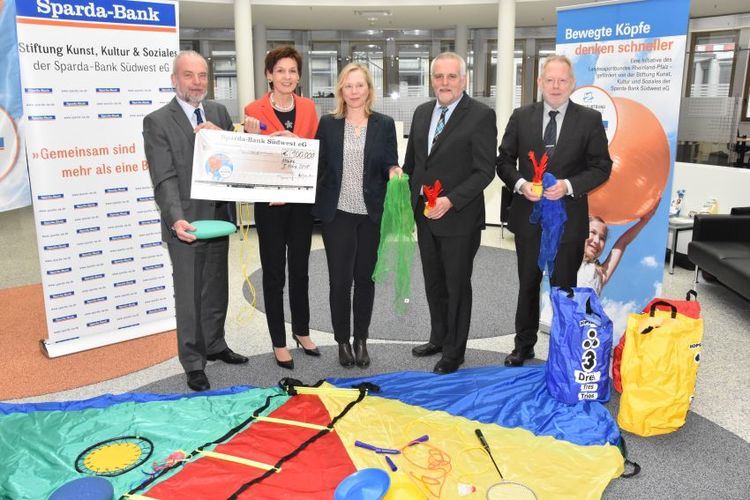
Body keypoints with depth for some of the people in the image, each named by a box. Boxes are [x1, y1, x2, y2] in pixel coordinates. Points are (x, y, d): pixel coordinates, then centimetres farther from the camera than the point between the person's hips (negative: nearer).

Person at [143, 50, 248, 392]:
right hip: (186, 223, -5)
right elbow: (164, 179, -15)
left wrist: (221, 135, -13)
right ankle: (193, 363, 20)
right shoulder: (157, 121, -8)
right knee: (188, 296, 6)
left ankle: (215, 345, 36)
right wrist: (177, 219, -28)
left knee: (217, 289, 18)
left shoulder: (218, 113, 8)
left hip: (218, 218, 5)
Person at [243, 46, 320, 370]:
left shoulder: (308, 107, 5)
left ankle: (302, 331, 31)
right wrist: (252, 138, -20)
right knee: (274, 272, 5)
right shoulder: (255, 110, -5)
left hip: (301, 200, 3)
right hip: (270, 203, -3)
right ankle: (279, 342, 18)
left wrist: (294, 140, -11)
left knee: (300, 269, 14)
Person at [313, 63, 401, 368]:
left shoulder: (384, 124, 4)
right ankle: (342, 341, 19)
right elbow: (318, 166, 4)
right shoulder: (328, 124, 4)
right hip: (337, 214, 0)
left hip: (372, 214, 1)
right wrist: (315, 204, -6)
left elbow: (390, 165, 5)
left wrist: (394, 171, -18)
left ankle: (361, 340, 25)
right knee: (340, 280, 1)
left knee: (365, 278, 9)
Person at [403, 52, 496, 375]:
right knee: (433, 282, 18)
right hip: (424, 214, 6)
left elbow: (484, 171, -14)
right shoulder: (422, 113, 9)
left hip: (459, 217, -6)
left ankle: (454, 351, 23)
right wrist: (407, 201, 8)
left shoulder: (481, 116, -11)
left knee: (457, 285, 7)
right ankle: (438, 337, 36)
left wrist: (450, 201, -23)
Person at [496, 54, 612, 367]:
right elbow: (504, 160, 4)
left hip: (568, 220, -2)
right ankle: (524, 345, 30)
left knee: (564, 288, 9)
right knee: (528, 285, 14)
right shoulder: (521, 117, 2)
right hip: (528, 216, 2)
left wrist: (569, 186, -17)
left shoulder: (590, 120, -2)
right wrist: (520, 184, -15)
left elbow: (601, 167, -2)